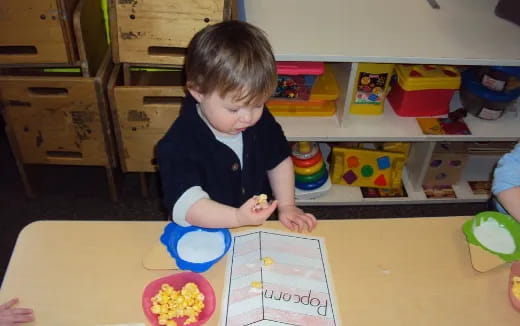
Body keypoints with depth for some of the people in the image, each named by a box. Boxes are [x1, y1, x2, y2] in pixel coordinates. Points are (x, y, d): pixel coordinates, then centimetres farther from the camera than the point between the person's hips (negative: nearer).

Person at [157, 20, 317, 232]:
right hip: (203, 239, -3)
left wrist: (287, 206, 0)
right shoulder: (179, 145, -23)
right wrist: (238, 218, -43)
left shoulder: (261, 121, -5)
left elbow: (279, 161, 9)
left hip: (260, 225, 4)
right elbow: (184, 205, -31)